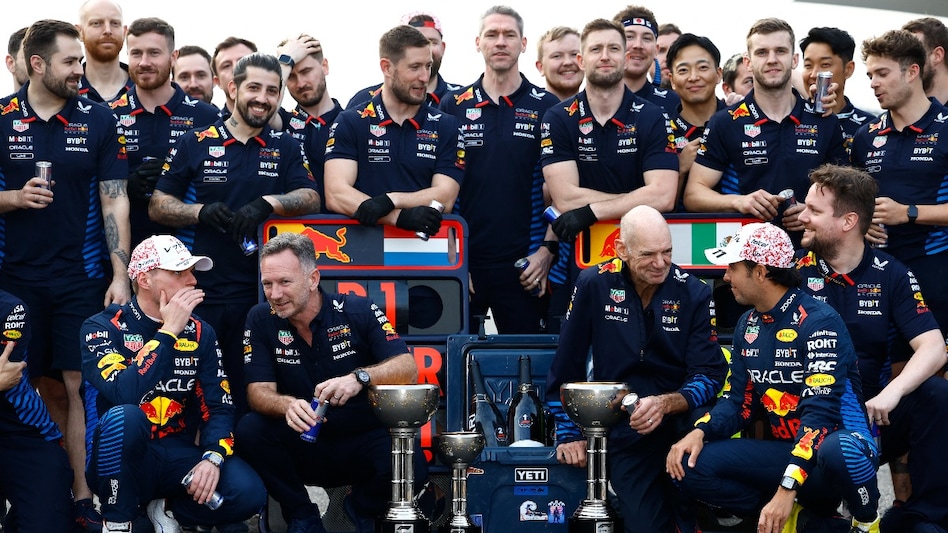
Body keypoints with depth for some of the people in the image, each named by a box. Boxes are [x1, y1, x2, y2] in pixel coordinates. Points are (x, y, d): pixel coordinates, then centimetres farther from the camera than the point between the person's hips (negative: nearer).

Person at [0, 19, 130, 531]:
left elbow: (114, 200, 0)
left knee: (79, 384, -3)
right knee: (44, 385, 5)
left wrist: (121, 275, -6)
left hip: (82, 276, 0)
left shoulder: (97, 119, 2)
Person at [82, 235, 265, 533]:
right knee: (124, 417, -37)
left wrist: (213, 458, -18)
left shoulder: (199, 332, 5)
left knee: (248, 493, -23)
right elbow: (123, 393, -26)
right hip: (123, 463, -3)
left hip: (178, 458, 3)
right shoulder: (102, 328, -8)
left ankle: (166, 509, 4)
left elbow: (219, 406, 2)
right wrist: (169, 331, -21)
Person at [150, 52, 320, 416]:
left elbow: (311, 199, -1)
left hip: (257, 294, 1)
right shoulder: (196, 144, 7)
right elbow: (157, 206, 7)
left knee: (250, 398, 2)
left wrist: (268, 203, -19)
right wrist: (202, 211, -11)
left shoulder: (285, 150, 12)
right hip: (199, 290, -1)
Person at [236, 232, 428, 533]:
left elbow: (407, 369, -17)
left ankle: (362, 508, 6)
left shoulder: (358, 311, -9)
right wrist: (288, 406, -34)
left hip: (364, 441, -1)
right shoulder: (261, 321, -3)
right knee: (250, 430, -28)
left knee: (411, 466, -32)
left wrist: (360, 378, -38)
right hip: (301, 446, 1)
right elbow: (259, 391, -10)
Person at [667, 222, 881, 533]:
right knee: (691, 465, -11)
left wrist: (787, 488, -33)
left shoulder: (818, 321, -17)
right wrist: (699, 432, -11)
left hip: (839, 443, -7)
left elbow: (820, 410, -25)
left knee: (838, 451, -42)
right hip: (787, 450, 7)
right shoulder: (748, 326, 9)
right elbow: (738, 401, 12)